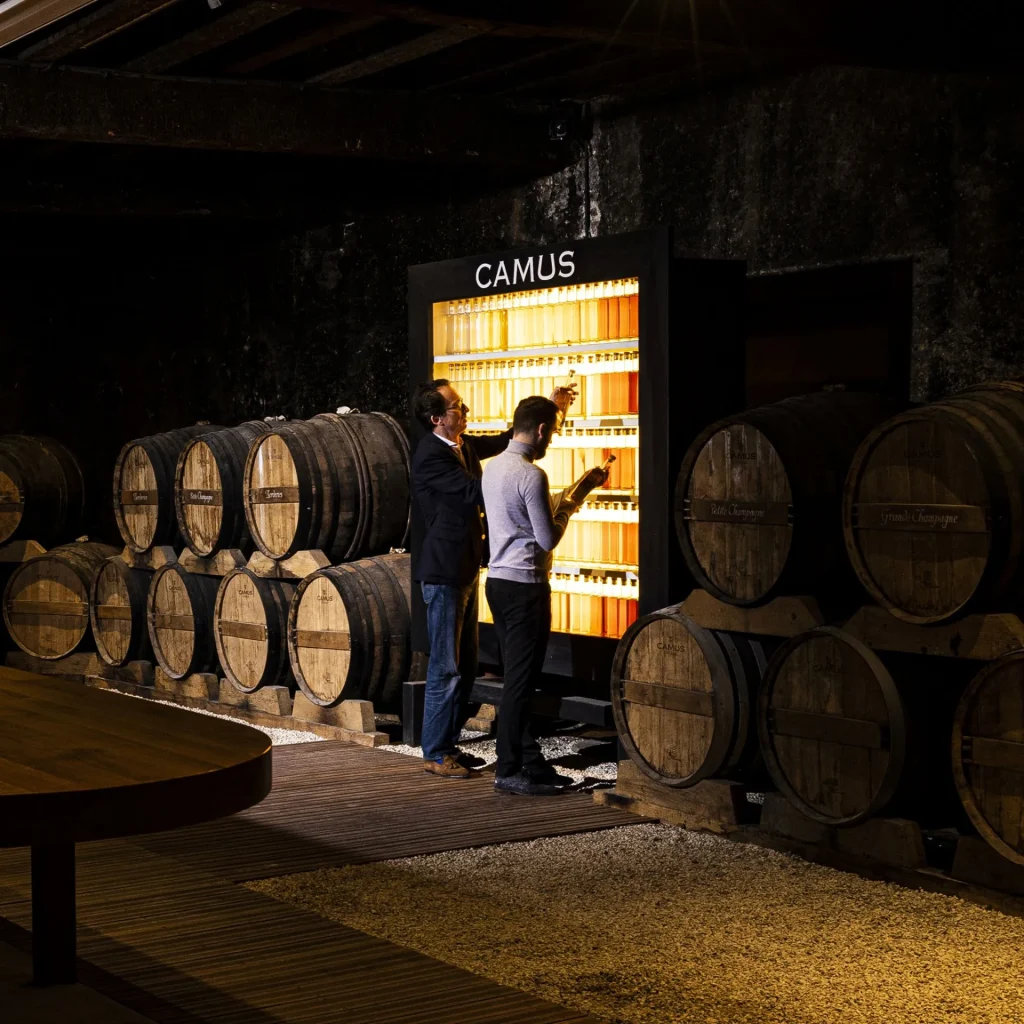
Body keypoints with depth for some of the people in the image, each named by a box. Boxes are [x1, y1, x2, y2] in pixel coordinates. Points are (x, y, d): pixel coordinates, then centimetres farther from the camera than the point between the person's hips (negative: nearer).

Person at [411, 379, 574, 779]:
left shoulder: (463, 444, 8)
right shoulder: (430, 456, -19)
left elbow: (503, 441, 22)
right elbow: (476, 492, -23)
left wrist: (550, 407, 18)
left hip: (466, 569, 10)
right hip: (443, 572, -10)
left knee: (465, 663, 14)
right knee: (446, 667, -4)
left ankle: (449, 745, 23)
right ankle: (435, 755, 4)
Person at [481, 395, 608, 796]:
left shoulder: (493, 467, 10)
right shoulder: (531, 475, -17)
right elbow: (548, 538, -15)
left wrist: (579, 489, 22)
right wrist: (568, 506, 2)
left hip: (498, 580, 9)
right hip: (525, 585, -9)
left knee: (518, 677, 13)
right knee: (521, 681, -4)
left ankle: (531, 761, 19)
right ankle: (508, 771, -1)